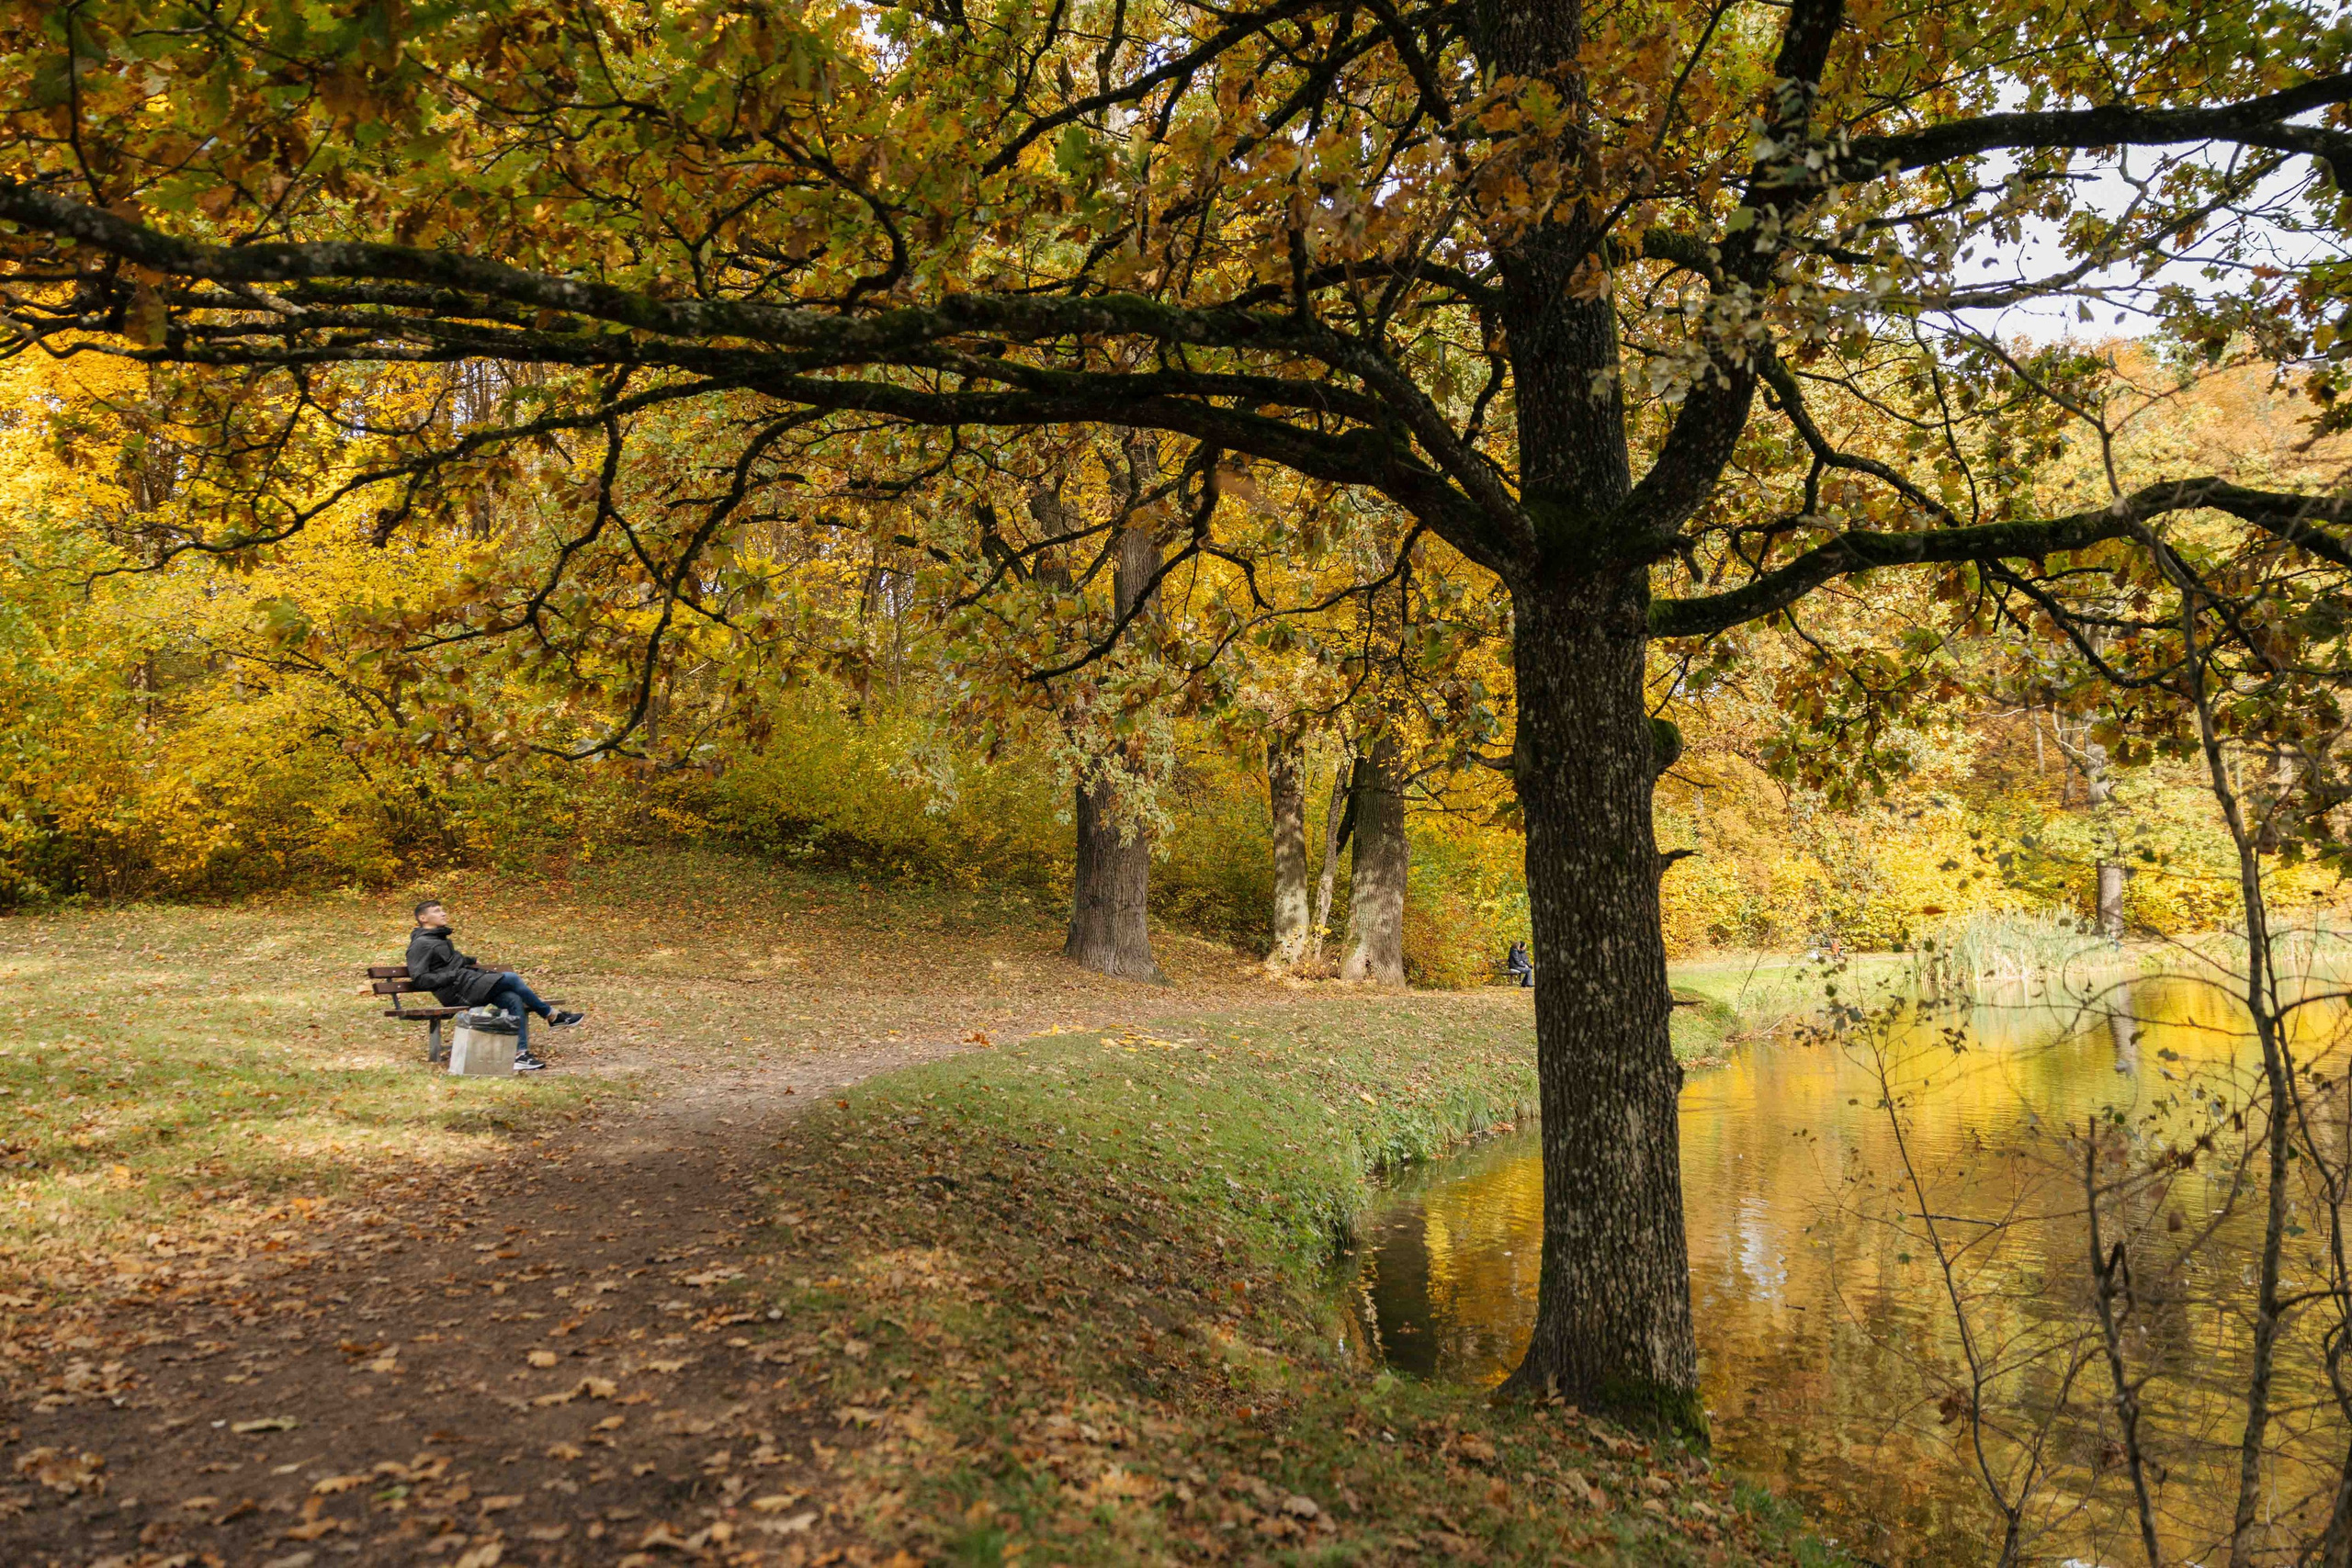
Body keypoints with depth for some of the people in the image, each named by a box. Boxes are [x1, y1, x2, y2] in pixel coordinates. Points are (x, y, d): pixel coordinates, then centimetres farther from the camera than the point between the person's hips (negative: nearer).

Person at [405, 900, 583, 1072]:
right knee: (511, 978, -18)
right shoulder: (420, 944, -3)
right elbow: (420, 978, -12)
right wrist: (452, 976, -16)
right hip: (457, 991, -9)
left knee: (514, 999, -14)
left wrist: (470, 962, 21)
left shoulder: (441, 939, 25)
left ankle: (520, 1053, -20)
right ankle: (552, 1016, -6)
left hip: (470, 983, 9)